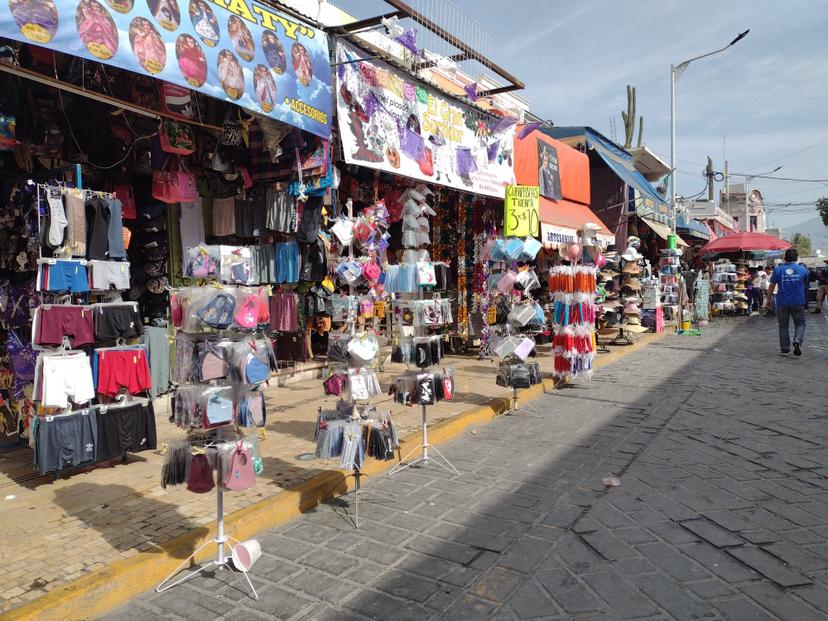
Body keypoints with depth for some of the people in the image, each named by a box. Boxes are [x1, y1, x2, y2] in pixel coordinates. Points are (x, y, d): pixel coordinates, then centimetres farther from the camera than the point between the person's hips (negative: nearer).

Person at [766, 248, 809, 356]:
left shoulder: (778, 270, -5)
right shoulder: (803, 270, -1)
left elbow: (771, 287, 0)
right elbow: (806, 285, 17)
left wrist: (768, 299, 11)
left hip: (782, 303, 0)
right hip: (798, 302, 0)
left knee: (783, 326, 9)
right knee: (800, 324, 11)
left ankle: (785, 349, 10)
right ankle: (797, 340, -15)